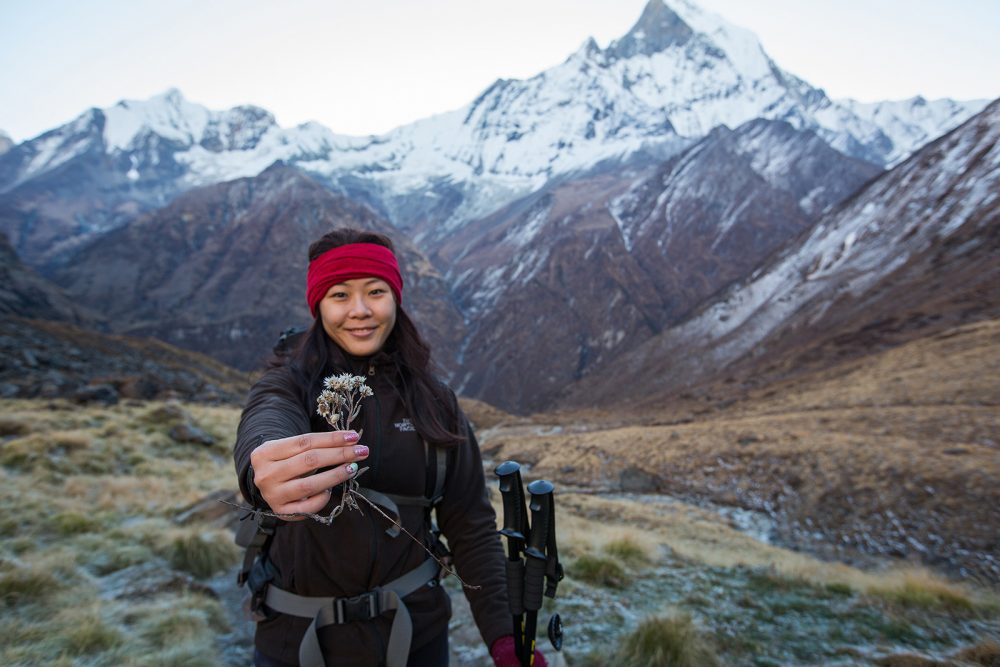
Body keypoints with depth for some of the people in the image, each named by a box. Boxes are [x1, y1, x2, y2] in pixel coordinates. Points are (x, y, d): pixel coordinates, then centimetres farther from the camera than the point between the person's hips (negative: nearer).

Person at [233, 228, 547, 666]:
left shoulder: (434, 401, -5)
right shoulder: (287, 385, -10)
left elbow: (471, 525, -2)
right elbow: (264, 429, -34)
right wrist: (265, 471, -57)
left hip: (413, 630, 2)